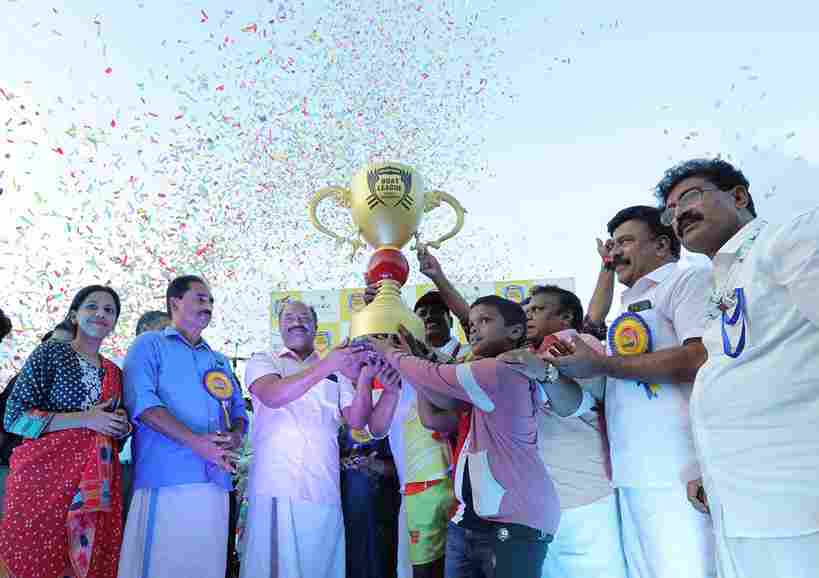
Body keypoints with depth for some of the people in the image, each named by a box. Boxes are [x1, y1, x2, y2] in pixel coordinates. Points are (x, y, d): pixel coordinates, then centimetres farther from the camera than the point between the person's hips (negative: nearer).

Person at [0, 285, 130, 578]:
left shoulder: (114, 372, 16)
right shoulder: (51, 353, 0)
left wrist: (122, 426, 2)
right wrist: (83, 419, -13)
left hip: (97, 486, 5)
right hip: (45, 473, -5)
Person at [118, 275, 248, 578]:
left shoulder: (219, 360, 24)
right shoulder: (150, 344, 7)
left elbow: (239, 411, 19)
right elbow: (141, 401, -8)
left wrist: (234, 437, -5)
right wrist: (195, 442, -18)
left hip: (215, 483, 5)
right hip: (166, 479, -5)